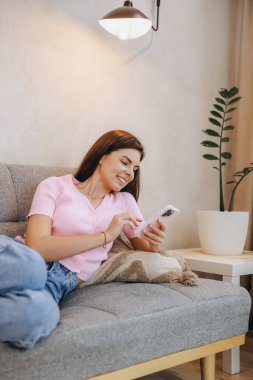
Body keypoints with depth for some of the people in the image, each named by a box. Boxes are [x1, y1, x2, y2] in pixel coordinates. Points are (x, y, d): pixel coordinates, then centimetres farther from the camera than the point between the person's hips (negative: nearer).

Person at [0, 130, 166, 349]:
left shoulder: (124, 201, 20)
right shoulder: (55, 186, 5)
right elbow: (35, 247, -10)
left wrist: (154, 244, -3)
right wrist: (105, 236, -11)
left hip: (59, 283, 3)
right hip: (22, 261, -3)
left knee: (40, 312, -38)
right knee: (29, 264, -43)